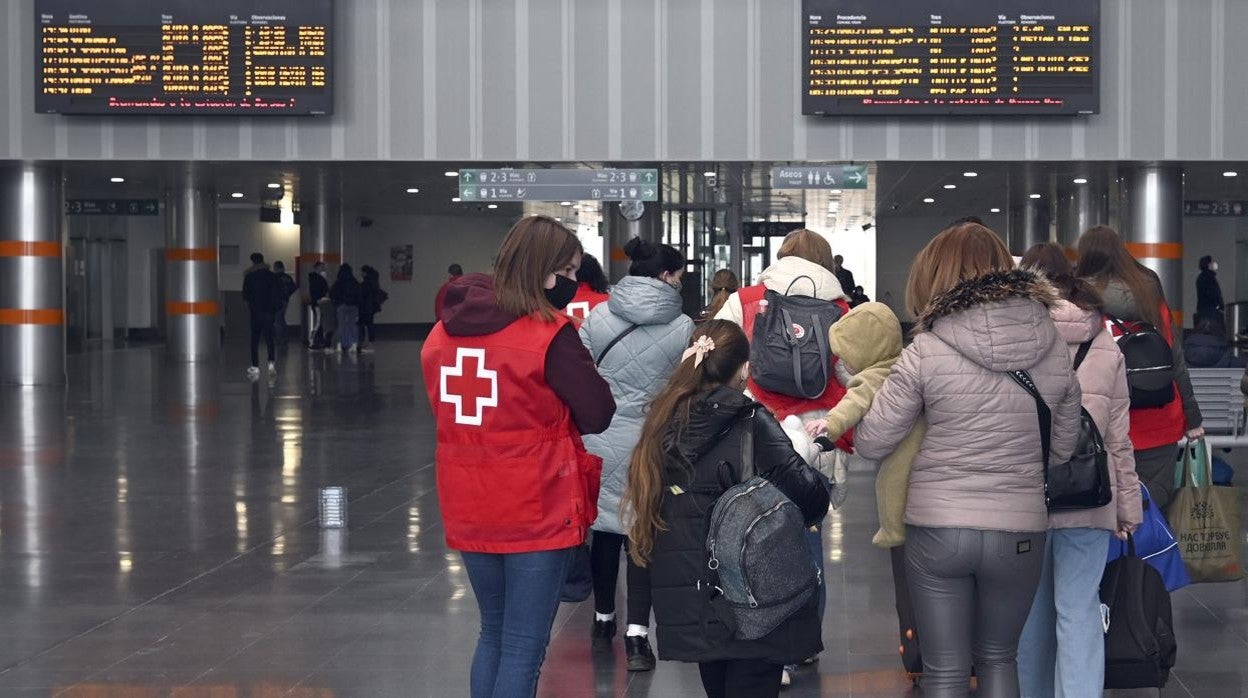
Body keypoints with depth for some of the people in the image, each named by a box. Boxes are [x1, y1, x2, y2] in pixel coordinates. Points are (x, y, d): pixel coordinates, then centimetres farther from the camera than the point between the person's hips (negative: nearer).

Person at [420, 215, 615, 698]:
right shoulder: (551, 334, -14)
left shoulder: (444, 330, 5)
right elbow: (599, 415, -11)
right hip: (537, 510, -6)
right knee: (524, 647, 2)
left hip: (468, 510, 6)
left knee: (493, 635, 21)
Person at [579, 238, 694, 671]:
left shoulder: (598, 317, -2)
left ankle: (604, 619, 31)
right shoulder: (682, 328, -6)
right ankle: (637, 634, -6)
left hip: (599, 439, 2)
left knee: (605, 527, 16)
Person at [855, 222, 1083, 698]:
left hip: (937, 530, -3)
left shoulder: (927, 352, -12)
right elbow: (1062, 448, 9)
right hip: (1019, 532, 3)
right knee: (998, 659, 23)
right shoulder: (1055, 350, -2)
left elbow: (871, 444, -5)